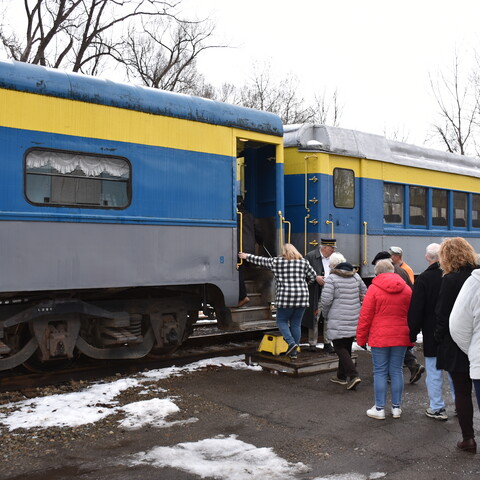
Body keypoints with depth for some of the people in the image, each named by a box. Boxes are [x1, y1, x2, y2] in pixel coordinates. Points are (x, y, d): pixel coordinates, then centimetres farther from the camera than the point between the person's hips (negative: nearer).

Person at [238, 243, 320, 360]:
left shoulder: (276, 262, 2)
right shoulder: (303, 262, 7)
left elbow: (260, 260, 16)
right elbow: (313, 277, 13)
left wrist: (247, 256, 31)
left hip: (285, 297, -3)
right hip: (302, 298, 3)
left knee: (282, 321, 11)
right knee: (296, 324, 10)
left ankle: (291, 342, -10)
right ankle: (294, 353, 13)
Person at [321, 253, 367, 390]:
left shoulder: (332, 278, -11)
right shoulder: (356, 276, 7)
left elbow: (326, 300, -14)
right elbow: (364, 293, 16)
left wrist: (325, 316, 2)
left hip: (338, 320, -6)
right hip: (354, 319, 6)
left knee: (340, 348, 0)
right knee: (347, 347, 17)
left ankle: (353, 375, -14)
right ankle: (342, 376, 28)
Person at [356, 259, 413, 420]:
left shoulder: (374, 289, -7)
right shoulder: (406, 289, 5)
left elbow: (365, 316, -6)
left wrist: (361, 338, 2)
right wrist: (411, 336, 20)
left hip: (379, 338, -3)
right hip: (401, 337, 4)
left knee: (380, 372, 3)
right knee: (397, 371, 10)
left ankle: (379, 408, 8)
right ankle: (396, 407, 17)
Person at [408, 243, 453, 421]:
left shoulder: (423, 279, -14)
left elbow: (415, 310, -13)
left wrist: (413, 334, -4)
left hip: (432, 335, -4)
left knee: (434, 372, 5)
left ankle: (437, 408, 12)